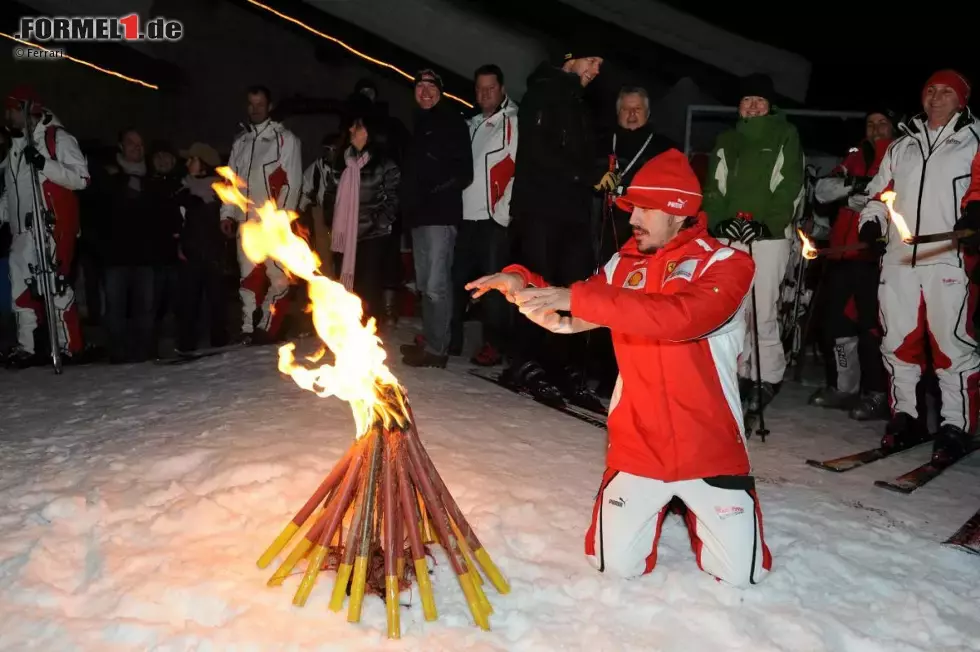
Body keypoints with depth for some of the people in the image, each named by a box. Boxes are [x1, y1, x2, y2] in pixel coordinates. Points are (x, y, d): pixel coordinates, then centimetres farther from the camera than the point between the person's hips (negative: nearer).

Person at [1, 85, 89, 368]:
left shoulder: (57, 138, -3)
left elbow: (81, 177, -12)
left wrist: (44, 164, -22)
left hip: (53, 225, -8)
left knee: (53, 284, -11)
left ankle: (70, 346, -4)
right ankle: (25, 347, 13)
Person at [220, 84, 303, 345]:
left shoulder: (285, 138, 2)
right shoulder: (240, 142, 19)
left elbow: (292, 182, -5)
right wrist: (227, 214, 9)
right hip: (246, 221, 6)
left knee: (277, 276, -9)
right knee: (249, 276, 6)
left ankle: (267, 328, -3)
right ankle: (249, 330, 11)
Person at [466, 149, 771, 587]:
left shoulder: (727, 265, -12)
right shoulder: (626, 263, 2)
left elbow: (681, 316, -32)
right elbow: (569, 313, 7)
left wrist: (578, 298, -36)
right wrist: (519, 281, -13)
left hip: (708, 448, -2)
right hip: (637, 445, 3)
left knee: (740, 574, 3)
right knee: (617, 565, 2)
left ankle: (695, 507, 33)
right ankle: (659, 504, 32)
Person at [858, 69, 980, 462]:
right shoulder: (900, 147, 22)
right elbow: (880, 191, 26)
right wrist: (873, 220, 6)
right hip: (899, 258, 5)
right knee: (898, 339, 7)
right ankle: (904, 416, 18)